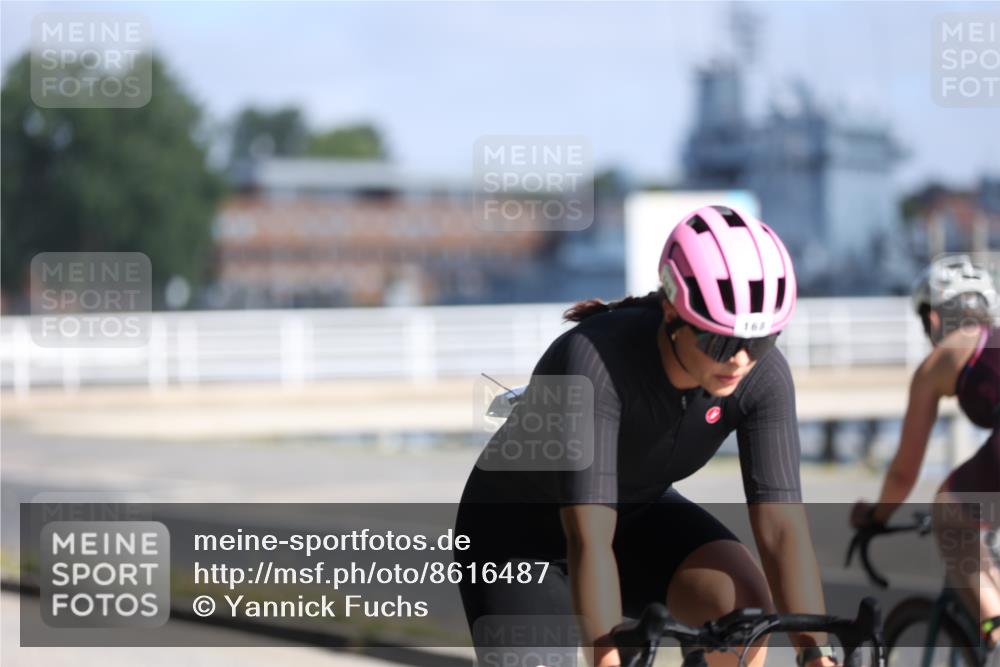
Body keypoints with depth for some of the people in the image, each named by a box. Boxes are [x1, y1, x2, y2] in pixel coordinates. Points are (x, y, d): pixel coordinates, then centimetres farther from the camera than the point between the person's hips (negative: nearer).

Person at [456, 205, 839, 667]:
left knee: (745, 603, -25)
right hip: (520, 531, -3)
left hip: (637, 515, 3)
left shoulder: (764, 376, -23)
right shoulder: (595, 359, -37)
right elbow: (588, 539, -42)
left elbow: (783, 527, -28)